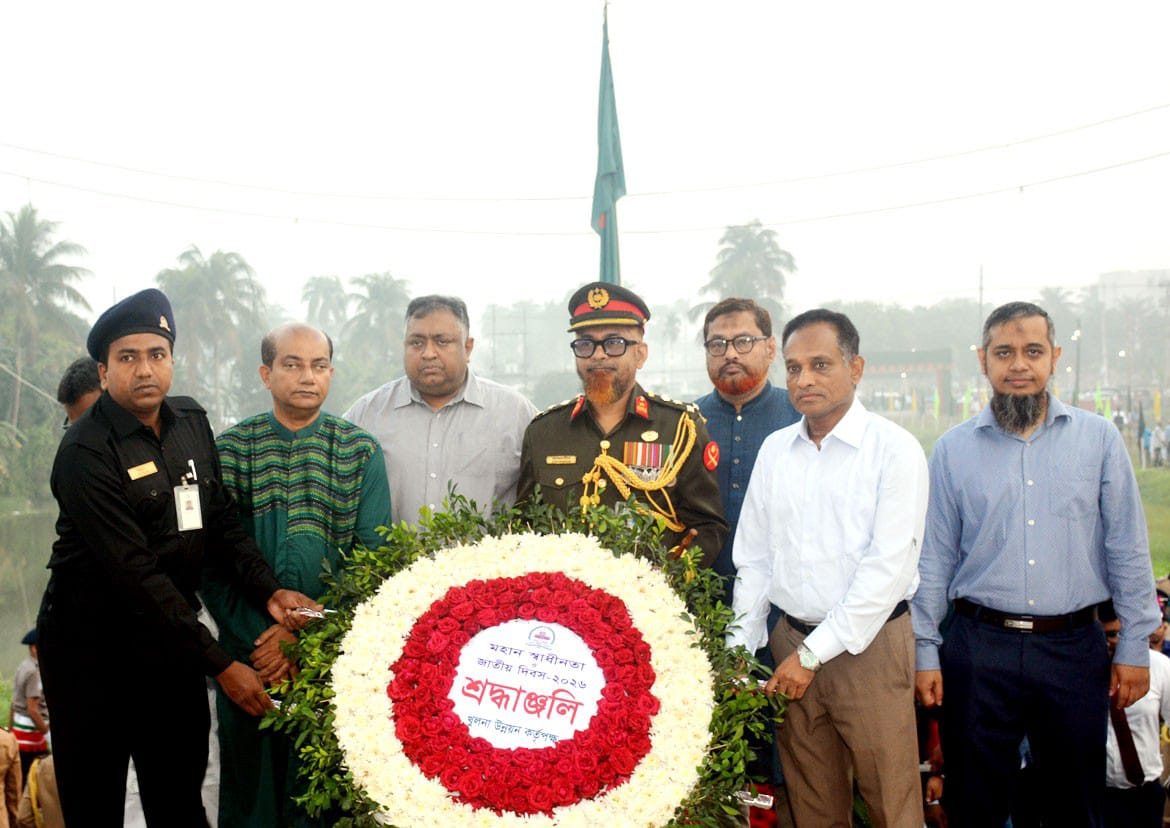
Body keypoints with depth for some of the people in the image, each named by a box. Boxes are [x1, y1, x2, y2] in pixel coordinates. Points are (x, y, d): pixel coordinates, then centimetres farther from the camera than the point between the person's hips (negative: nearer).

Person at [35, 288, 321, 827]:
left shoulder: (192, 423, 2)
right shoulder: (85, 452, -18)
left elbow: (222, 521, 7)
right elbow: (136, 575, -23)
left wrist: (269, 592, -11)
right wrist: (220, 665, -24)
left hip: (168, 637, 5)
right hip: (90, 644, -5)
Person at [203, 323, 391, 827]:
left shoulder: (360, 451, 2)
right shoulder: (230, 449, 3)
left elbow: (374, 559, -4)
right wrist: (259, 637, -11)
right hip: (249, 652, 1)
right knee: (252, 775, 10)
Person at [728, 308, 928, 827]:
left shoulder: (894, 449, -7)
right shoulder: (775, 450, 9)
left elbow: (889, 567, -13)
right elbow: (753, 559, 13)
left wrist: (814, 653, -14)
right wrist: (740, 651, 6)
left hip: (868, 644, -4)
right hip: (790, 642, 4)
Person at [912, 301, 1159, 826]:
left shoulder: (1098, 438, 3)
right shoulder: (954, 448, 3)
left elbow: (1127, 549, 5)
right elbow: (934, 559, 5)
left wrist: (1135, 645, 2)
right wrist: (925, 651, 2)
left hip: (1074, 649, 0)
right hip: (979, 649, 0)